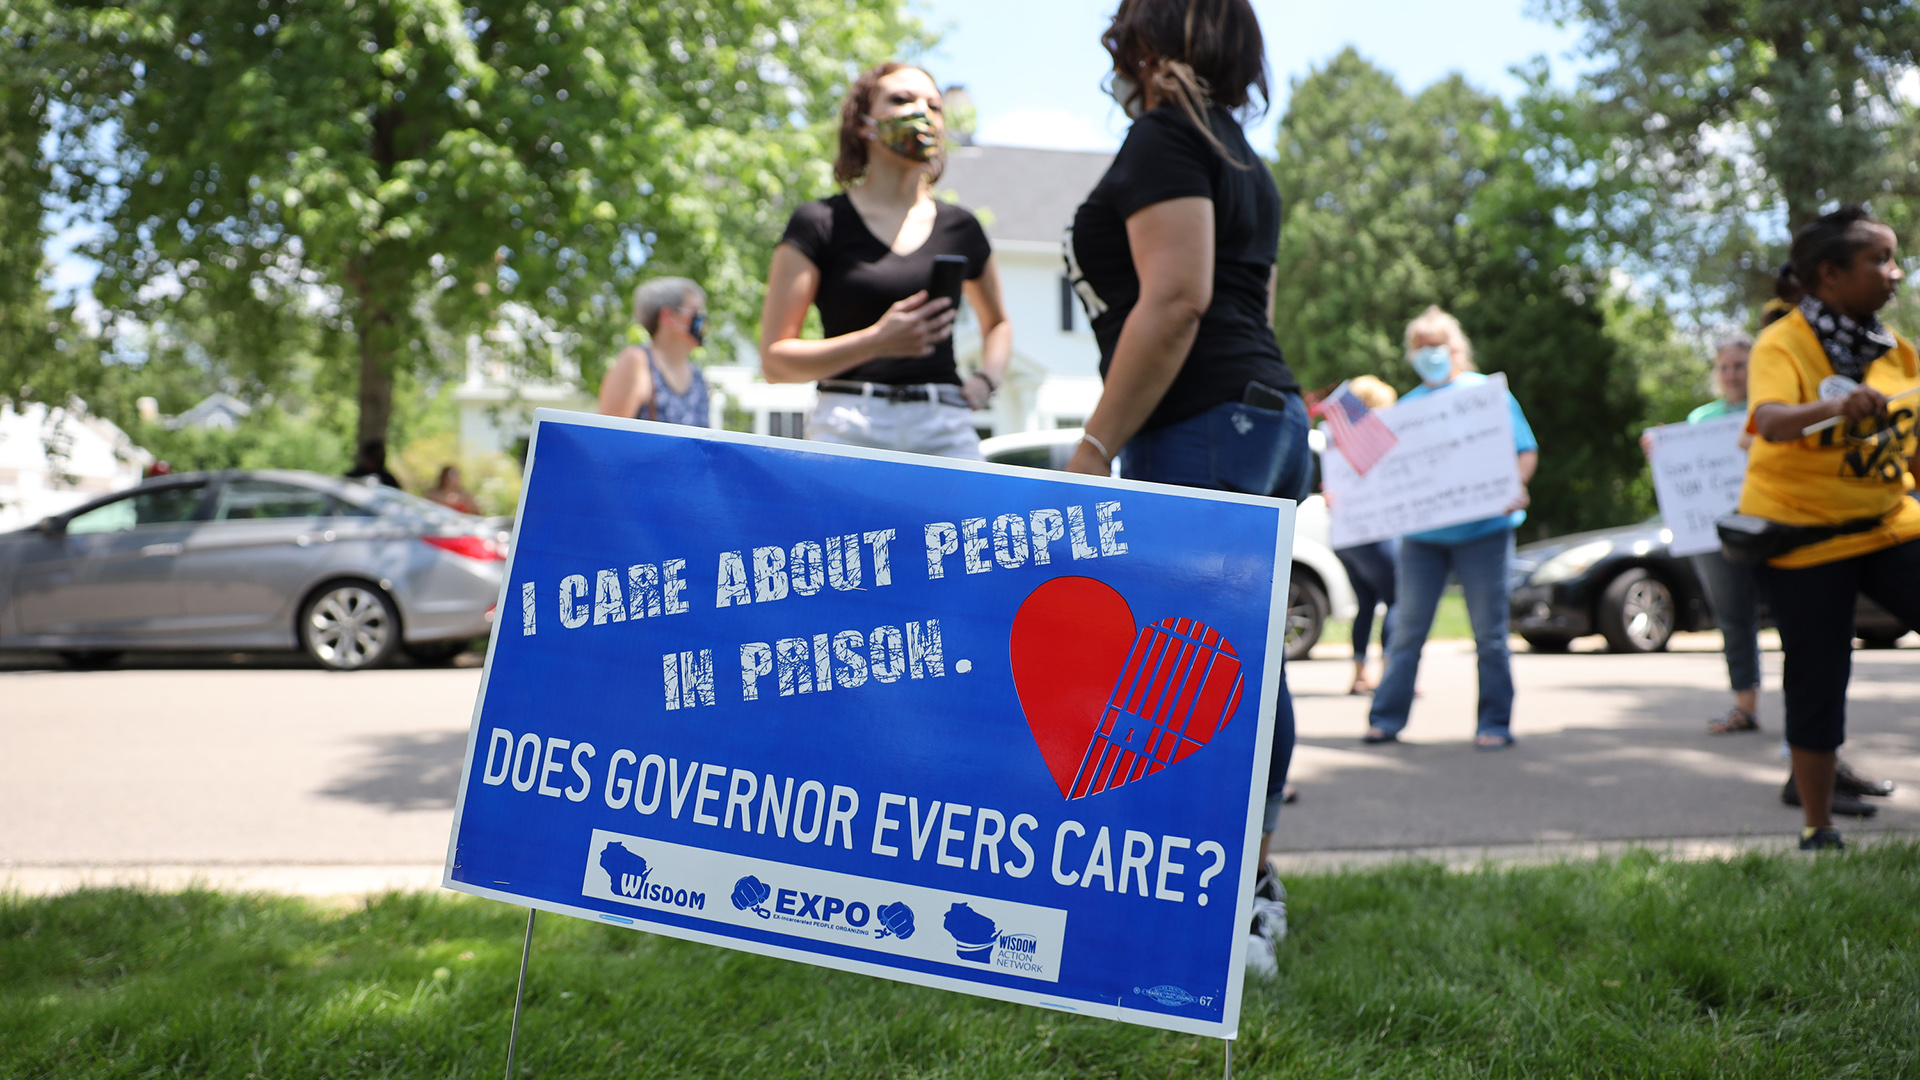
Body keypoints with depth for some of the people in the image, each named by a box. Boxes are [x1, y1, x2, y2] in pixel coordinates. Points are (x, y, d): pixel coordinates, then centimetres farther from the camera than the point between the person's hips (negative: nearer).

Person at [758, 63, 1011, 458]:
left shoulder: (960, 229, 16)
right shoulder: (820, 225, 5)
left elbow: (997, 322, 34)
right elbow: (775, 359, 1)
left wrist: (986, 380, 13)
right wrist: (877, 341, -11)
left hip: (947, 432, 3)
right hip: (850, 431, -3)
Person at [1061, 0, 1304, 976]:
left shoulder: (1166, 137, -6)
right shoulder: (1239, 157, 24)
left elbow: (1176, 299, -17)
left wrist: (1095, 448, -18)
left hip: (1201, 426, -10)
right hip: (1267, 412, 10)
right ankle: (1253, 887, 20)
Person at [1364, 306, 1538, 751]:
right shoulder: (1408, 405, 16)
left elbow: (1526, 451, 2)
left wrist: (1514, 486, -17)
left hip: (1482, 528, -3)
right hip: (1421, 532, 3)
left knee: (1489, 630, 0)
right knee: (1407, 629, 1)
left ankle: (1495, 723, 6)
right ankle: (1386, 718, 5)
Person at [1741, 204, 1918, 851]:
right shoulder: (1783, 344, -12)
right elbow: (1771, 423, -31)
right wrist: (1838, 407, -47)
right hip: (1802, 533, -5)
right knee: (1817, 680, 0)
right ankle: (1817, 827, 14)